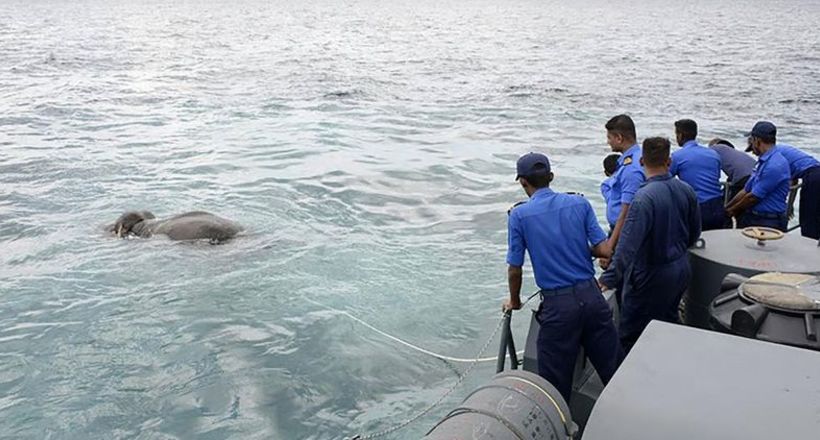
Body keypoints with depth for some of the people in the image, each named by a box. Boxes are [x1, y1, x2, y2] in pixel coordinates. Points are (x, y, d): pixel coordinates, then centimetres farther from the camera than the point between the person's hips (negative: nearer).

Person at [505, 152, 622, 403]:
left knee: (555, 382, 9)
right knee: (613, 368, 15)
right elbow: (605, 250, 0)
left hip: (557, 304, -3)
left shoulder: (519, 215, -6)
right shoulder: (579, 203, 3)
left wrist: (514, 302, 14)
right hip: (591, 295, 4)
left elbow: (514, 270, -3)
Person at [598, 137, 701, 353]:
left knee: (630, 337, 2)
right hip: (681, 270, 8)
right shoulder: (687, 191, -2)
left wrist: (608, 280, -23)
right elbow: (694, 234, 12)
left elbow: (628, 246, -29)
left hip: (651, 277, -8)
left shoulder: (644, 197, -26)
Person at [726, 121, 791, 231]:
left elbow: (753, 197, -13)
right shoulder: (762, 162, 16)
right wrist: (725, 209, 15)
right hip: (752, 218, 8)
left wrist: (732, 210, 1)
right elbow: (745, 191, 19)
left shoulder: (775, 165, -16)